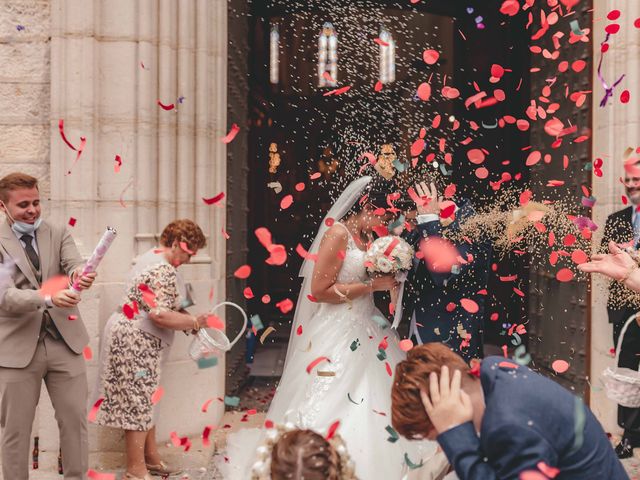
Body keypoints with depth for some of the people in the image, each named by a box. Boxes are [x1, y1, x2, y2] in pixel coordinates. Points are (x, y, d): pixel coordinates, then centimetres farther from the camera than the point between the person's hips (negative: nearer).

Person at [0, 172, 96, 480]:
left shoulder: (58, 233, 6)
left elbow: (74, 264, -11)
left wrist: (79, 274, -36)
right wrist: (48, 298, -33)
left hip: (64, 340, 3)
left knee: (75, 419, 8)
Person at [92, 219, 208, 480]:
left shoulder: (151, 257, 13)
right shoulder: (163, 271, -21)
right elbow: (161, 315, -30)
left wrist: (184, 318, 6)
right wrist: (193, 322, -17)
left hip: (134, 340, 11)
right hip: (134, 341, -11)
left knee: (145, 400, 15)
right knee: (138, 402, -2)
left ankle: (151, 458, 25)